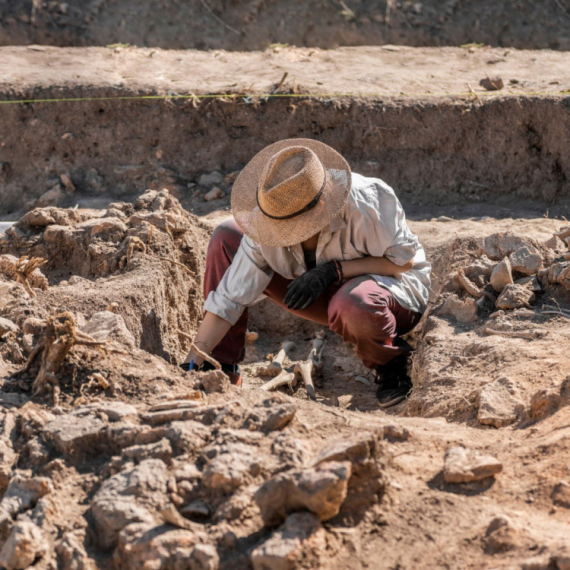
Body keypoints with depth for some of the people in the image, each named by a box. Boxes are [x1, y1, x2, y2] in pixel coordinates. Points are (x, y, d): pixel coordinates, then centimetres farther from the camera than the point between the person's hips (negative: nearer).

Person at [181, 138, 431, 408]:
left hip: (395, 286, -5)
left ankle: (391, 366, -8)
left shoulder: (365, 203, -33)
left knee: (353, 303, -45)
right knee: (225, 239, -10)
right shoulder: (268, 220, -20)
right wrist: (195, 360, -22)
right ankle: (223, 369, -2)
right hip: (328, 294, 5)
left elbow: (405, 260, -21)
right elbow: (230, 297, -16)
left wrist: (334, 270, -30)